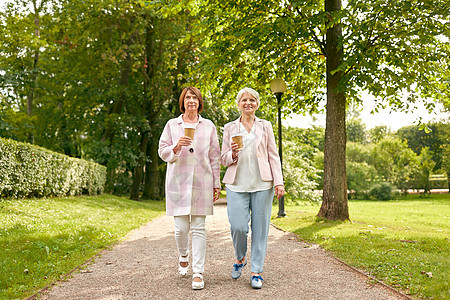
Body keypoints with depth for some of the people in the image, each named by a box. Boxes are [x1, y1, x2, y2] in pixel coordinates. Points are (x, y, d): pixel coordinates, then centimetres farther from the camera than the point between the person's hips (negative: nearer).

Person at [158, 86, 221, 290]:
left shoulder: (208, 126, 10)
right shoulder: (172, 125, 9)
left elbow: (215, 157, 10)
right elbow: (162, 152, 8)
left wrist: (217, 183, 7)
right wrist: (176, 147, -13)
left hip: (201, 182, 0)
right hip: (178, 181, 0)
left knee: (198, 228, -3)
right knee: (181, 228, 1)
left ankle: (198, 273, 3)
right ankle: (183, 256, 33)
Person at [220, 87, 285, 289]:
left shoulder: (265, 126, 11)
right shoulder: (230, 128, 11)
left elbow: (273, 156, 8)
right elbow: (224, 159, 12)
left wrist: (279, 182, -1)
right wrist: (233, 154, -11)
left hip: (262, 184, 0)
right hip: (237, 184, 0)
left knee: (260, 227, 0)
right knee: (238, 226, -9)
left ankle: (256, 272, 12)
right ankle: (240, 259, 21)